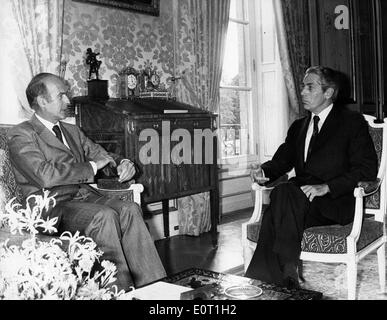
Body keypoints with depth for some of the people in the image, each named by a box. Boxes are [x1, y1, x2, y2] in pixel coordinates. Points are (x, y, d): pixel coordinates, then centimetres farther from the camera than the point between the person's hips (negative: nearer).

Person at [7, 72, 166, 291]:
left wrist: (123, 163, -2)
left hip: (86, 196, 6)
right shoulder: (21, 135, -1)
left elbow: (103, 156, 23)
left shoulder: (72, 131, 23)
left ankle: (151, 285, -26)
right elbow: (46, 176, -16)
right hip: (52, 206, -6)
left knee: (130, 209, -22)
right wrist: (91, 167, -11)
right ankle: (122, 290, -27)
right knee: (105, 215, -33)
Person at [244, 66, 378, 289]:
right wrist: (264, 172, -6)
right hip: (299, 199, 5)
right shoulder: (298, 127, 24)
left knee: (283, 193, -33)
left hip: (336, 202, -5)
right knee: (274, 214, -29)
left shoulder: (353, 122, 4)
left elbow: (367, 169, -6)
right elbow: (282, 160, 19)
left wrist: (326, 187, -19)